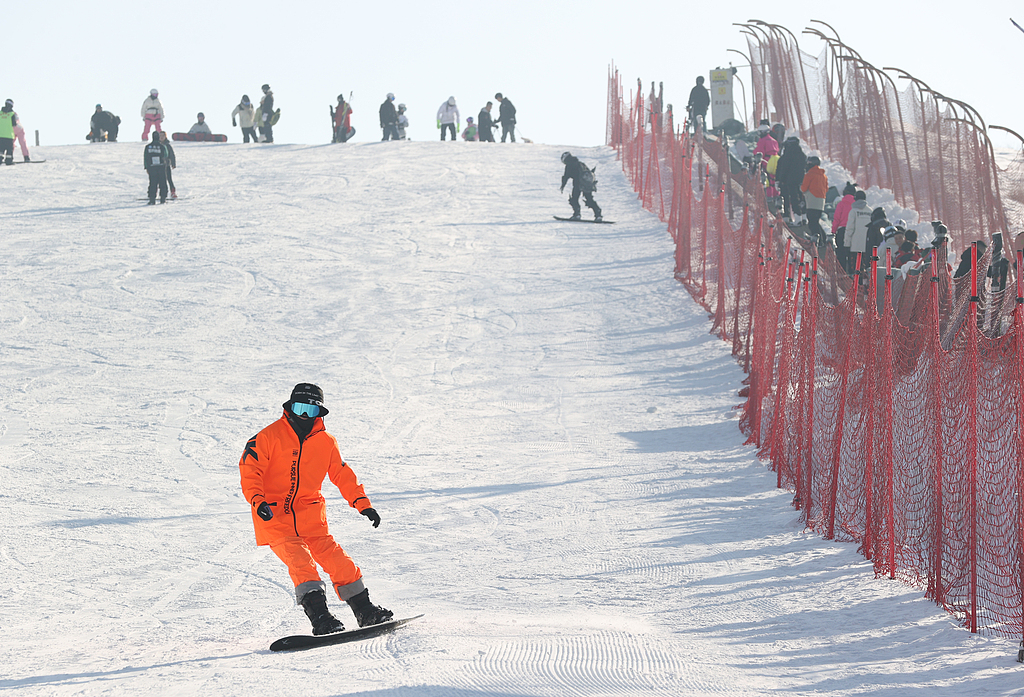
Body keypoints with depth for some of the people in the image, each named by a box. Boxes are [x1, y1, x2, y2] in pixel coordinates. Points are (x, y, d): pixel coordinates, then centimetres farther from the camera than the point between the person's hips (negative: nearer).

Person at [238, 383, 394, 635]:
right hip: (274, 518, -4)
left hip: (310, 517, 4)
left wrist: (362, 504, 10)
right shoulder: (269, 437, -5)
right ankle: (319, 617, -29)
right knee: (300, 562, -23)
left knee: (337, 560, -7)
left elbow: (342, 475, 18)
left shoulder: (325, 442, 8)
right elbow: (249, 470, -9)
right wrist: (258, 500, -25)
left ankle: (365, 612, 5)